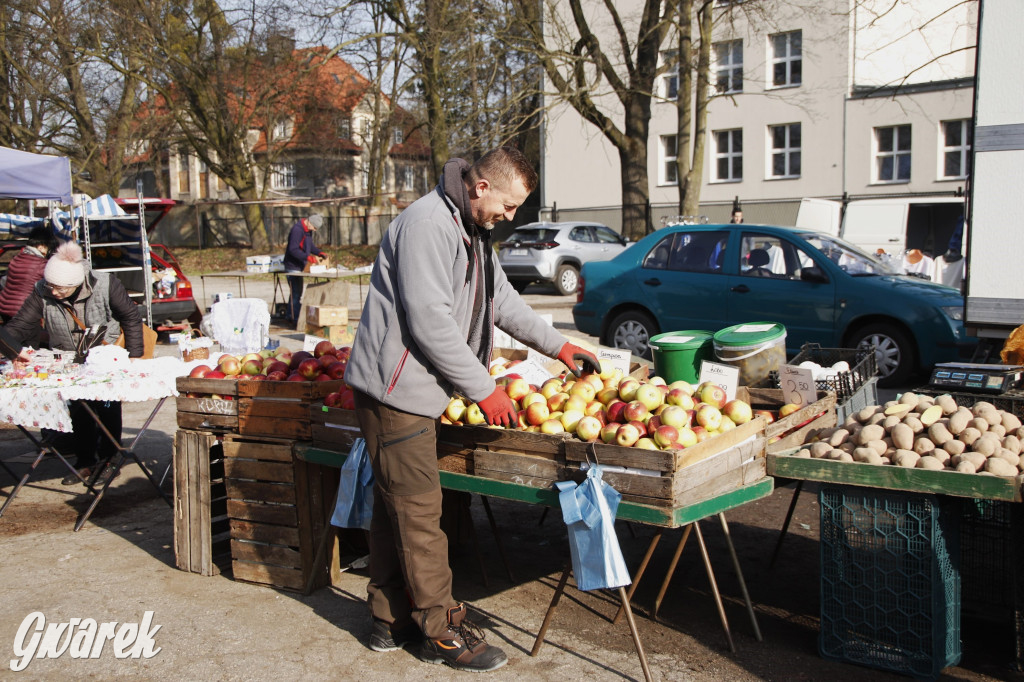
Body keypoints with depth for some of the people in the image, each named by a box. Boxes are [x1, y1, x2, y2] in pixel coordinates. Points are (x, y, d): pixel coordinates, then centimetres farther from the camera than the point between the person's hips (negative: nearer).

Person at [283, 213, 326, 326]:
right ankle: (296, 319, -7)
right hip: (293, 266, -10)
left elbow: (310, 245, 19)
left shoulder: (308, 230, 9)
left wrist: (320, 253, 2)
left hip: (299, 266, 10)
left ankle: (291, 317, 25)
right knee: (296, 293, -9)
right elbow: (293, 249, -27)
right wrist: (309, 258, -32)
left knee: (296, 292, 16)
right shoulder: (297, 229, -21)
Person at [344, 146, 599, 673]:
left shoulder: (473, 232, 14)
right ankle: (441, 630, 9)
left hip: (413, 390, 10)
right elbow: (429, 321, -24)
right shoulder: (427, 224, -19)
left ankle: (390, 620, 27)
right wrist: (484, 389, -19)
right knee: (419, 509, -2)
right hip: (395, 388, -10)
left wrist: (557, 345, 23)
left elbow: (501, 299, 25)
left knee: (395, 506, 16)